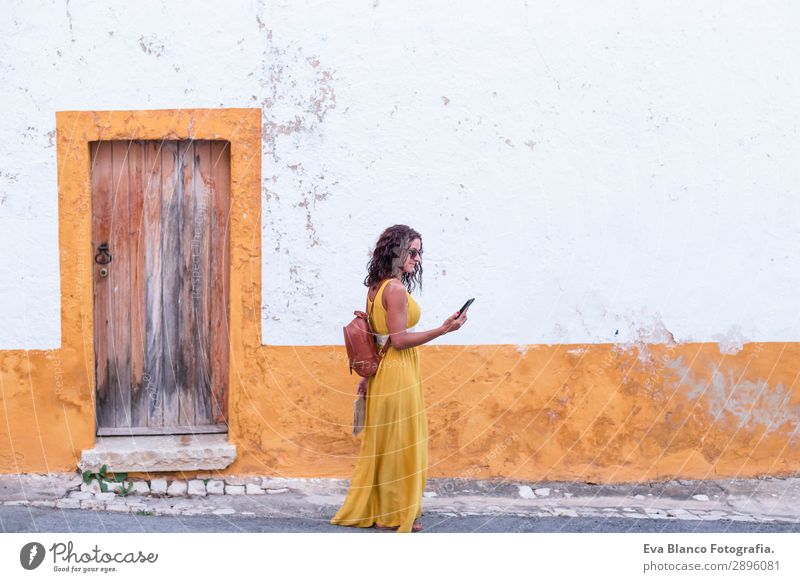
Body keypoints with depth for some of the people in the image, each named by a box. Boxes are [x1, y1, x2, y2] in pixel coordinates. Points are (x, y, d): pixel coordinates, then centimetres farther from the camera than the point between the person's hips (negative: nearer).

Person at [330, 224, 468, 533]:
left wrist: (367, 375, 20)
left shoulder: (376, 286, 11)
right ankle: (395, 514, 13)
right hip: (398, 372, -9)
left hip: (381, 370, 9)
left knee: (383, 443, 16)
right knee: (399, 443, 2)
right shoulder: (396, 288, -17)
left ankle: (372, 508, 26)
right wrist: (443, 329, -19)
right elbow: (399, 339, -19)